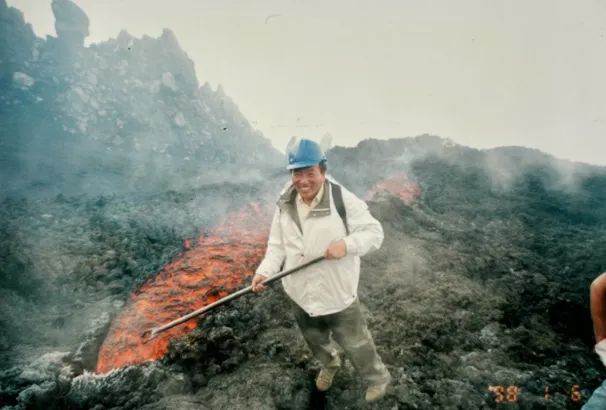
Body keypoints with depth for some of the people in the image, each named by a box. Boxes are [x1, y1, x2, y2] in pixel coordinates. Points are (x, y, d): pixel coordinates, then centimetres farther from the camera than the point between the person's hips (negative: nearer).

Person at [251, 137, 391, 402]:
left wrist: (346, 244, -31)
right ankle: (329, 364, 61)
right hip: (301, 295, 5)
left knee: (355, 344, 12)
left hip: (338, 293, -5)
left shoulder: (344, 200, -20)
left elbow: (374, 232, -15)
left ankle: (378, 378, 42)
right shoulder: (285, 205, -4)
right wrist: (265, 271, -14)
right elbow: (277, 245, 1)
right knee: (315, 340, 28)